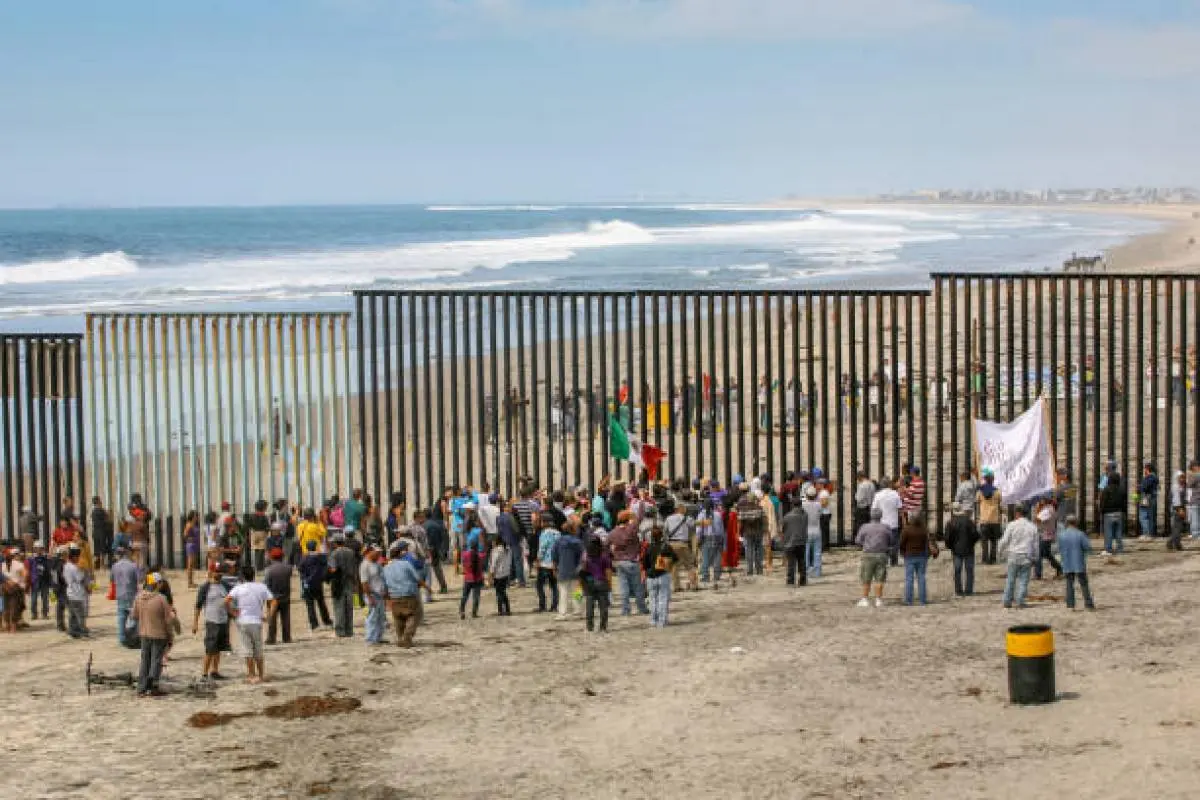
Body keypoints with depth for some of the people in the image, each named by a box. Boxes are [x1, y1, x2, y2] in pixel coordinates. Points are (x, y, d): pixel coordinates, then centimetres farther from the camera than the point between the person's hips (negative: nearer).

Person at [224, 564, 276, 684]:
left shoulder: (238, 588, -2)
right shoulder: (261, 587, 4)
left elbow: (227, 601, -15)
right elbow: (272, 601, -3)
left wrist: (233, 613, -5)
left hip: (242, 621, -2)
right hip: (256, 621, 2)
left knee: (247, 649, 3)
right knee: (258, 650, 13)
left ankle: (252, 675, 3)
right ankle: (261, 675, 18)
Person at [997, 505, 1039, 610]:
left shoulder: (1012, 525, -5)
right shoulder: (1032, 527, 7)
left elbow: (1004, 541, -5)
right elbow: (1035, 545, 10)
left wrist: (999, 553, 10)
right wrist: (1034, 558, 17)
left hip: (1014, 555, -2)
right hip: (1027, 557, 2)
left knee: (1010, 579, 5)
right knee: (1023, 580, 4)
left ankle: (1007, 601, 7)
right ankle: (1020, 601, -2)